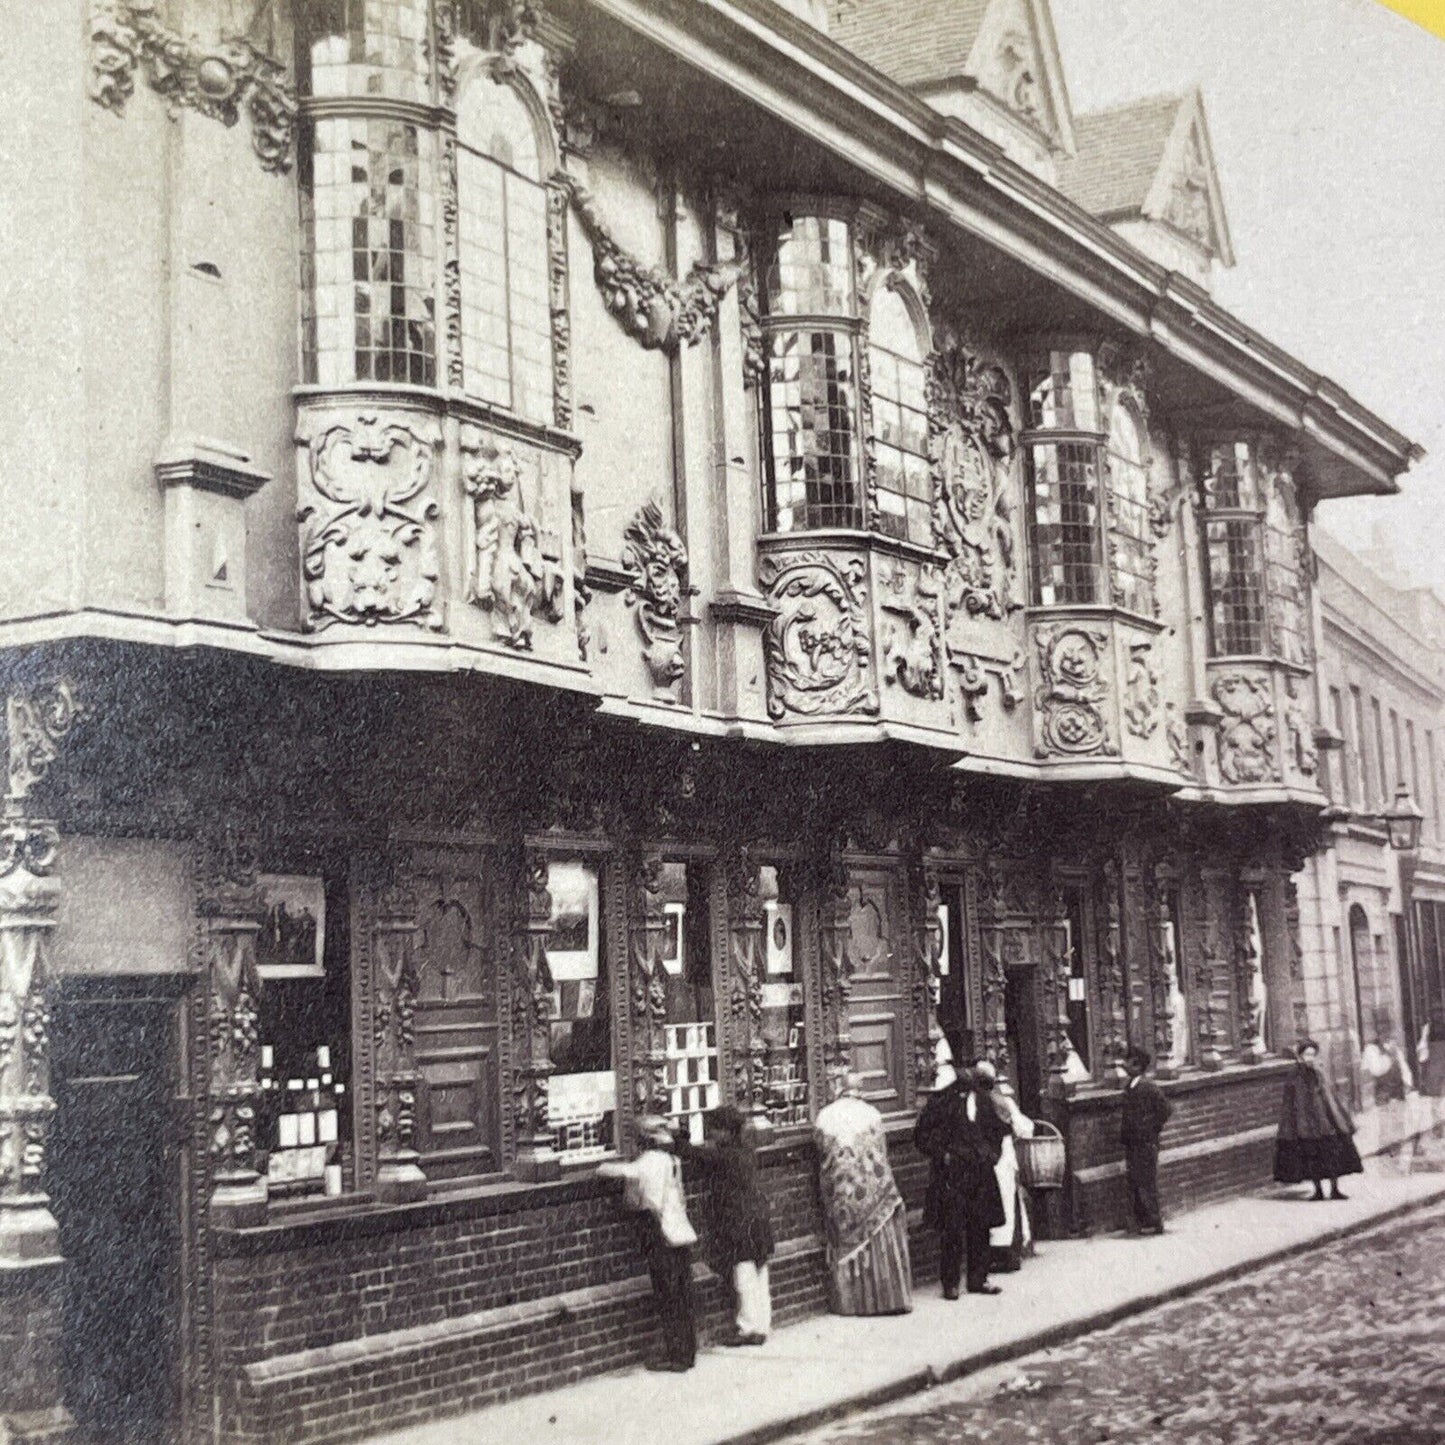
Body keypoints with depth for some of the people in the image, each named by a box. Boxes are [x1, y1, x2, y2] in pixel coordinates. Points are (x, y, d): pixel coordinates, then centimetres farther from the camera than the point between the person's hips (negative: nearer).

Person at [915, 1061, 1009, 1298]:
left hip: (981, 1173, 5)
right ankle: (950, 1283, 4)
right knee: (952, 1230, -4)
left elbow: (997, 1128, 22)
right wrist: (941, 1155, -11)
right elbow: (923, 1135, -4)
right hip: (951, 1176, -5)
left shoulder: (981, 1099, 8)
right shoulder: (940, 1101, -7)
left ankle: (978, 1279, 19)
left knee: (980, 1229, 8)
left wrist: (991, 1153, 9)